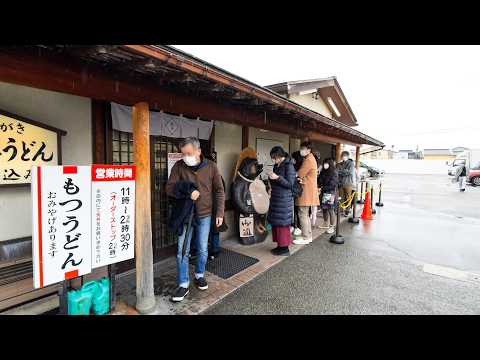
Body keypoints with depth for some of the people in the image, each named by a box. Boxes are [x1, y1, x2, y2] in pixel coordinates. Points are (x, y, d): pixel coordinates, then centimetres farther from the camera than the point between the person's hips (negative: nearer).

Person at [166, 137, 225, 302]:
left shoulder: (210, 166, -6)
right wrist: (187, 193, -24)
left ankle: (200, 275, 37)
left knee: (203, 249, 14)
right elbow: (169, 188, -6)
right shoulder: (179, 166, -6)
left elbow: (219, 191, -2)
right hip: (185, 214, 0)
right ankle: (183, 285, 20)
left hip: (204, 215, 0)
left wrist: (220, 213, -5)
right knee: (182, 251, 4)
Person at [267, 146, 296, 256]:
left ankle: (285, 248, 12)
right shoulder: (276, 166, 10)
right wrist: (271, 179, 5)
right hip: (275, 198, 8)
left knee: (282, 223, -1)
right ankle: (280, 245, 25)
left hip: (284, 199, -8)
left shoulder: (289, 166, -13)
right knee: (275, 222, 12)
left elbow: (290, 184, -17)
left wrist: (277, 177, -24)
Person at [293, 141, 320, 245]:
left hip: (306, 191, -10)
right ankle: (308, 235, 23)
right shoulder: (310, 159, 17)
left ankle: (305, 237, 2)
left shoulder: (308, 160, -15)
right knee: (306, 214, 15)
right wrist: (300, 179, -4)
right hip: (307, 191, 10)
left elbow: (298, 174, -14)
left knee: (302, 214, -5)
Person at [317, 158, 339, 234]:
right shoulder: (322, 172, 12)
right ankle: (325, 224, 25)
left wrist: (322, 188, -12)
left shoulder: (334, 173, -6)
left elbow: (331, 185, -12)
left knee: (330, 210, -3)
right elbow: (319, 181, 14)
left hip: (330, 194, -6)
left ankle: (332, 227, 4)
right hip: (323, 194, 6)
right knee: (324, 209, 11)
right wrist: (319, 187, -6)